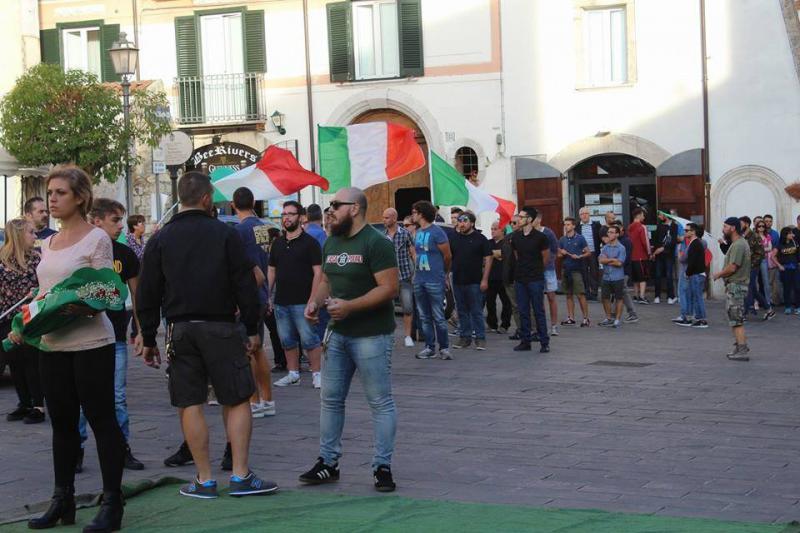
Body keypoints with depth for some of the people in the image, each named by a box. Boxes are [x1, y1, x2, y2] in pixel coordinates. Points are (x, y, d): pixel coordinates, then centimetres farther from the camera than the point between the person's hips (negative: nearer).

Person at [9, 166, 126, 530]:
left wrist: (79, 307, -29)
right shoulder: (48, 244, 15)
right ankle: (62, 501, 20)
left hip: (90, 343, -7)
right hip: (52, 345, 7)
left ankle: (112, 502, 4)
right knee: (62, 422, 12)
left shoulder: (96, 239, -6)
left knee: (101, 420, -2)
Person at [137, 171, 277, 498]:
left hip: (179, 330, 2)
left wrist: (148, 340, 11)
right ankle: (240, 476, 0)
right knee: (237, 400, 5)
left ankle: (205, 480, 5)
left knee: (189, 404, 5)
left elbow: (147, 295, 5)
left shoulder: (159, 240, 5)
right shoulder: (225, 234, -1)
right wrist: (253, 330, 4)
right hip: (221, 328, -2)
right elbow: (246, 286, -3)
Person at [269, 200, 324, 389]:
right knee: (287, 340, 11)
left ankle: (317, 373, 3)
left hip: (302, 302, -6)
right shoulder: (277, 243, 13)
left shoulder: (309, 242, -4)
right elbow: (271, 271, 17)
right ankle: (293, 374, 20)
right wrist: (267, 296, 9)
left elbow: (318, 272, -8)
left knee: (309, 339, -5)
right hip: (281, 301, 6)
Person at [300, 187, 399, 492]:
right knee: (330, 399, 10)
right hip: (339, 333, 8)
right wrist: (315, 302, 1)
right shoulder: (331, 243, 14)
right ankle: (328, 462, 19)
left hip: (372, 335, -8)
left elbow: (389, 287, -18)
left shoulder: (376, 243, -12)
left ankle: (383, 467, 4)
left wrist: (349, 306, -24)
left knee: (380, 402, -1)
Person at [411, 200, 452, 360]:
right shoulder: (417, 232, 12)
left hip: (434, 281, -7)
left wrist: (443, 273, 10)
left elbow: (448, 256, -3)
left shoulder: (436, 232, -9)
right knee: (424, 317, 9)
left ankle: (444, 348, 5)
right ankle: (429, 348, 15)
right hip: (419, 280, 7)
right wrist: (416, 272, 13)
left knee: (438, 317, -4)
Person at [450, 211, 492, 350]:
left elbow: (488, 259, -4)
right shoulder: (454, 239, 10)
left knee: (477, 311, -2)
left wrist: (485, 279, -11)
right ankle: (464, 337, 17)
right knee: (462, 311, 9)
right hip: (457, 281, 4)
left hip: (475, 282, -4)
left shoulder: (480, 238, -2)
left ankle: (480, 338, 3)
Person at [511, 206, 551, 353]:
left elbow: (546, 257, 3)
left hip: (536, 279, -5)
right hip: (520, 279, 5)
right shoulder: (515, 236, 6)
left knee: (539, 311, -3)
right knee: (523, 312, 8)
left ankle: (544, 342, 2)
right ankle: (525, 341, 14)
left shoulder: (540, 237, -8)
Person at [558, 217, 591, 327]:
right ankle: (571, 318, 13)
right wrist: (562, 254, -3)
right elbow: (559, 255, 19)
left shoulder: (580, 238, -2)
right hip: (565, 269, 5)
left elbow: (588, 253, -1)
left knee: (580, 295, -8)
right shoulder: (562, 240, 11)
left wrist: (579, 256, -17)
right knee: (569, 295, 8)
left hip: (577, 269, -5)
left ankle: (586, 318, -5)